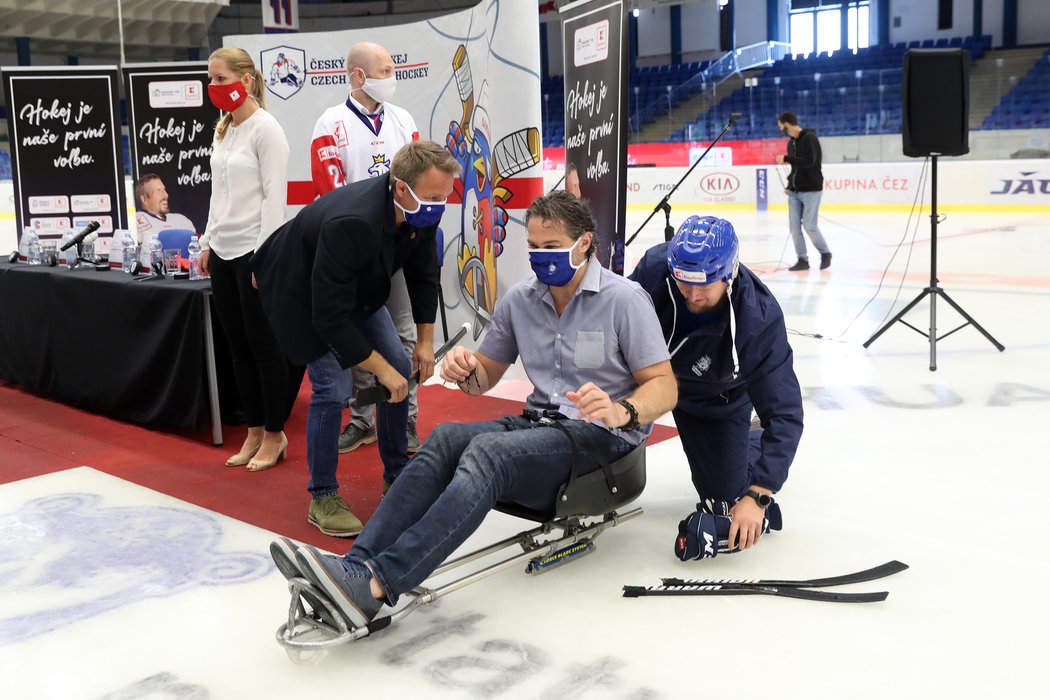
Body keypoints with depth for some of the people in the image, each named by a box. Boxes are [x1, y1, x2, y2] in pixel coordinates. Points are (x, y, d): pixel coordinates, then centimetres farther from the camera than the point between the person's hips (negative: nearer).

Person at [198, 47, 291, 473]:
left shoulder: (265, 128, -10)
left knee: (264, 345, 1)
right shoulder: (223, 129, 14)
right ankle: (254, 431, 21)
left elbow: (275, 196, -14)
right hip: (223, 253, 8)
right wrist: (207, 243, 16)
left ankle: (274, 434, 14)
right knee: (238, 346, 11)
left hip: (254, 252, -8)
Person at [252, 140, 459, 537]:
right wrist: (381, 369, -31)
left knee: (401, 369, 2)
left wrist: (425, 341, -3)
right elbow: (330, 316, -37)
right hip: (300, 290, -7)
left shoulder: (420, 213, -19)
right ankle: (322, 498, 0)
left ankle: (397, 475, 17)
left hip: (358, 287, 8)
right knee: (333, 386, -17)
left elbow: (423, 274, -1)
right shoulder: (352, 224, -42)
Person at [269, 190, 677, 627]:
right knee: (446, 438, -24)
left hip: (605, 437, -6)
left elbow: (664, 386, -9)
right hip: (540, 426, 6)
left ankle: (375, 587, -43)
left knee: (487, 451, -32)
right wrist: (465, 371, -8)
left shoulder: (624, 299, -7)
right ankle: (356, 566, -35)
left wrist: (622, 411, -31)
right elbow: (486, 378, 17)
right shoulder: (519, 299, 9)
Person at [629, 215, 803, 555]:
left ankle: (750, 446, 36)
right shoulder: (654, 265, -35)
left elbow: (785, 412, -37)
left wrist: (758, 495, -44)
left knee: (727, 497, 3)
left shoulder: (760, 319, -39)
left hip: (716, 398, -2)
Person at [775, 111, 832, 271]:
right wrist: (789, 185, 8)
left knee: (809, 225, -8)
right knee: (794, 225, 0)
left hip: (811, 190, -8)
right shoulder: (791, 143, 12)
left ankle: (825, 253, 13)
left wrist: (785, 159, -21)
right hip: (794, 191, 8)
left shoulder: (809, 138, -13)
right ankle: (802, 259, 6)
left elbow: (809, 161, -26)